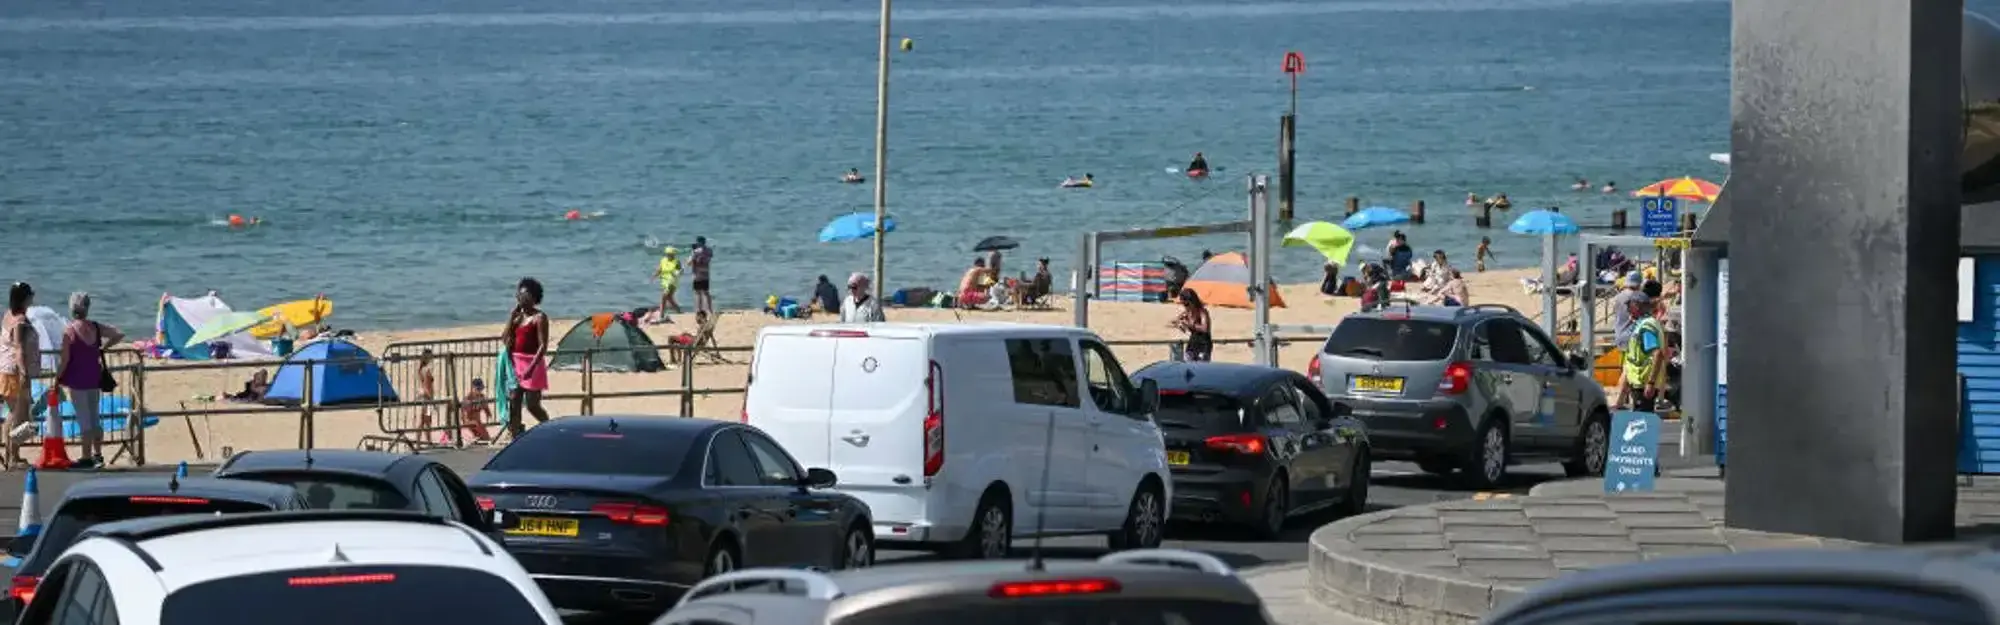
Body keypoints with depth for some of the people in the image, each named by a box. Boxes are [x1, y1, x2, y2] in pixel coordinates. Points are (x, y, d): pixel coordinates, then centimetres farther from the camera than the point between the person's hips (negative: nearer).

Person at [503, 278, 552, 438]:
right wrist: (512, 315, 0)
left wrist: (531, 367, -23)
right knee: (513, 404, 1)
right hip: (515, 363, 7)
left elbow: (543, 345, -14)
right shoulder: (517, 316, 14)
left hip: (532, 364, -7)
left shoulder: (539, 317, -7)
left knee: (532, 405, -4)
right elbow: (505, 338, 5)